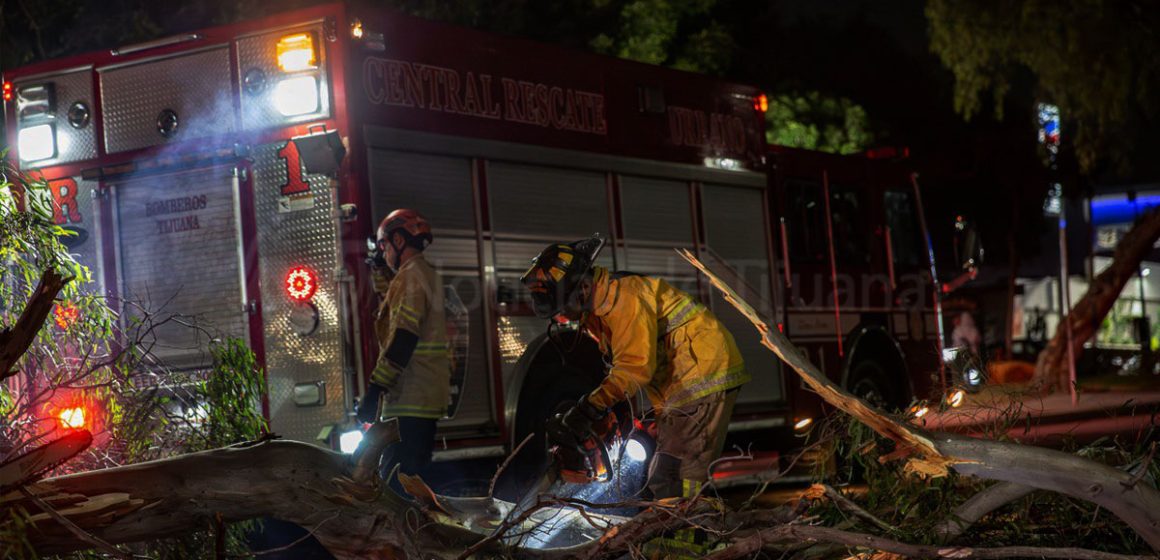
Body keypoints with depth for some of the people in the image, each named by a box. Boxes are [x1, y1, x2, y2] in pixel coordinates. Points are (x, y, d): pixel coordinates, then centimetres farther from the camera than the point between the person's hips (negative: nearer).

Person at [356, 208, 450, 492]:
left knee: (396, 484, -14)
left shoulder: (410, 276, -11)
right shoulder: (429, 275, 21)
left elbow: (402, 340, -21)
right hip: (429, 397, 11)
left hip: (408, 400, -11)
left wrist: (374, 390, -21)